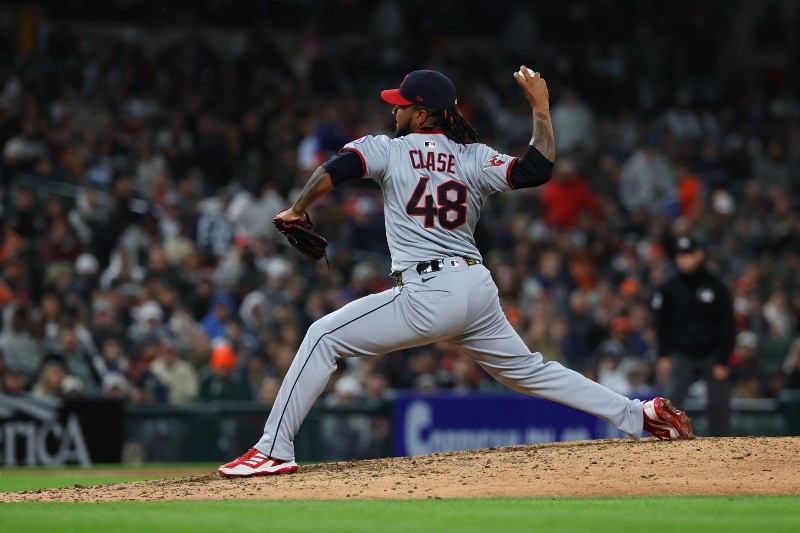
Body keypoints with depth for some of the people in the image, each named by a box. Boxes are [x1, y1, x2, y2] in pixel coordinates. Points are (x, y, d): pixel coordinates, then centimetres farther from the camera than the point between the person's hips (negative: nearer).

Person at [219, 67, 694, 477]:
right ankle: (639, 414, 17)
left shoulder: (390, 150, 1)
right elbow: (537, 169, -2)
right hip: (479, 288, 6)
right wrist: (540, 106, 11)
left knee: (324, 337, 0)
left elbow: (333, 170, -11)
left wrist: (296, 211, 7)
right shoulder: (475, 158, 10)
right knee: (527, 369, 22)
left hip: (429, 293, -6)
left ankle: (275, 450, -8)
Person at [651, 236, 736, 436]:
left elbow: (727, 326, -1)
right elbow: (661, 323, 7)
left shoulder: (717, 287, -3)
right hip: (682, 355, 0)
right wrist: (663, 355, -2)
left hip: (712, 355, 0)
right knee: (672, 402, -14)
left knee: (719, 404, 0)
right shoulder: (669, 288, 1)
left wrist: (722, 361, -7)